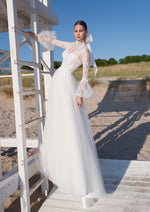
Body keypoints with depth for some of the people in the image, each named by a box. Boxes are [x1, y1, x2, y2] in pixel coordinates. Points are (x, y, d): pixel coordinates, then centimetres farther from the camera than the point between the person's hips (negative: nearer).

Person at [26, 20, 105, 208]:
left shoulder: (85, 50, -4)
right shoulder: (71, 45, 17)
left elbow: (85, 75, -9)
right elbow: (52, 40, 30)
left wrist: (80, 95, -16)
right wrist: (34, 34, 37)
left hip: (67, 84, -8)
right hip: (57, 82, 8)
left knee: (72, 128, -12)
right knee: (56, 122, 14)